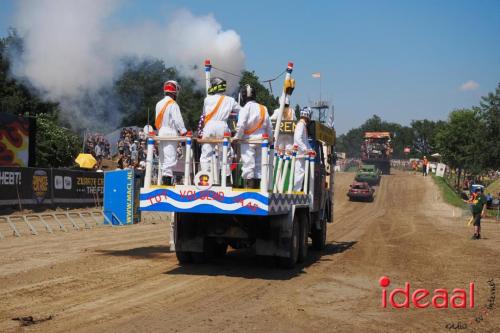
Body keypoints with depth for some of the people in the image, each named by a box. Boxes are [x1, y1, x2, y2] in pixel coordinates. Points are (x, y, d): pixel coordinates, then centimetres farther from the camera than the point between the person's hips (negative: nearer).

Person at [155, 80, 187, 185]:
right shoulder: (173, 104, -12)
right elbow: (177, 120, -16)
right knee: (170, 157, -10)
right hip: (171, 133, -8)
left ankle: (163, 177, 18)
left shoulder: (159, 104, 11)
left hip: (161, 133, 8)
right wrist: (183, 132, -11)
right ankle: (167, 177, -19)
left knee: (163, 157, 13)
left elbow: (158, 120, 15)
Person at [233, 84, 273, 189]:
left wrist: (237, 137, 0)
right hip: (261, 140, 6)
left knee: (248, 163, -5)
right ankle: (257, 186, 14)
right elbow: (269, 126, 10)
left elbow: (241, 125, -14)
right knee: (259, 164, 11)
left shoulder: (245, 108, -9)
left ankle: (249, 186, -9)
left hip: (248, 140, -6)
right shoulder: (263, 108, 8)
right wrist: (270, 138, 21)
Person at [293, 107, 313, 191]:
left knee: (299, 171, 10)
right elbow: (298, 138, -23)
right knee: (300, 171, -11)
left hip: (302, 153, 10)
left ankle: (297, 190, 13)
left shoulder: (304, 125, 20)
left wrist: (309, 149, 13)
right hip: (300, 153, -10)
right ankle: (297, 190, -11)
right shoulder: (301, 124, -11)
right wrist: (306, 149, -26)